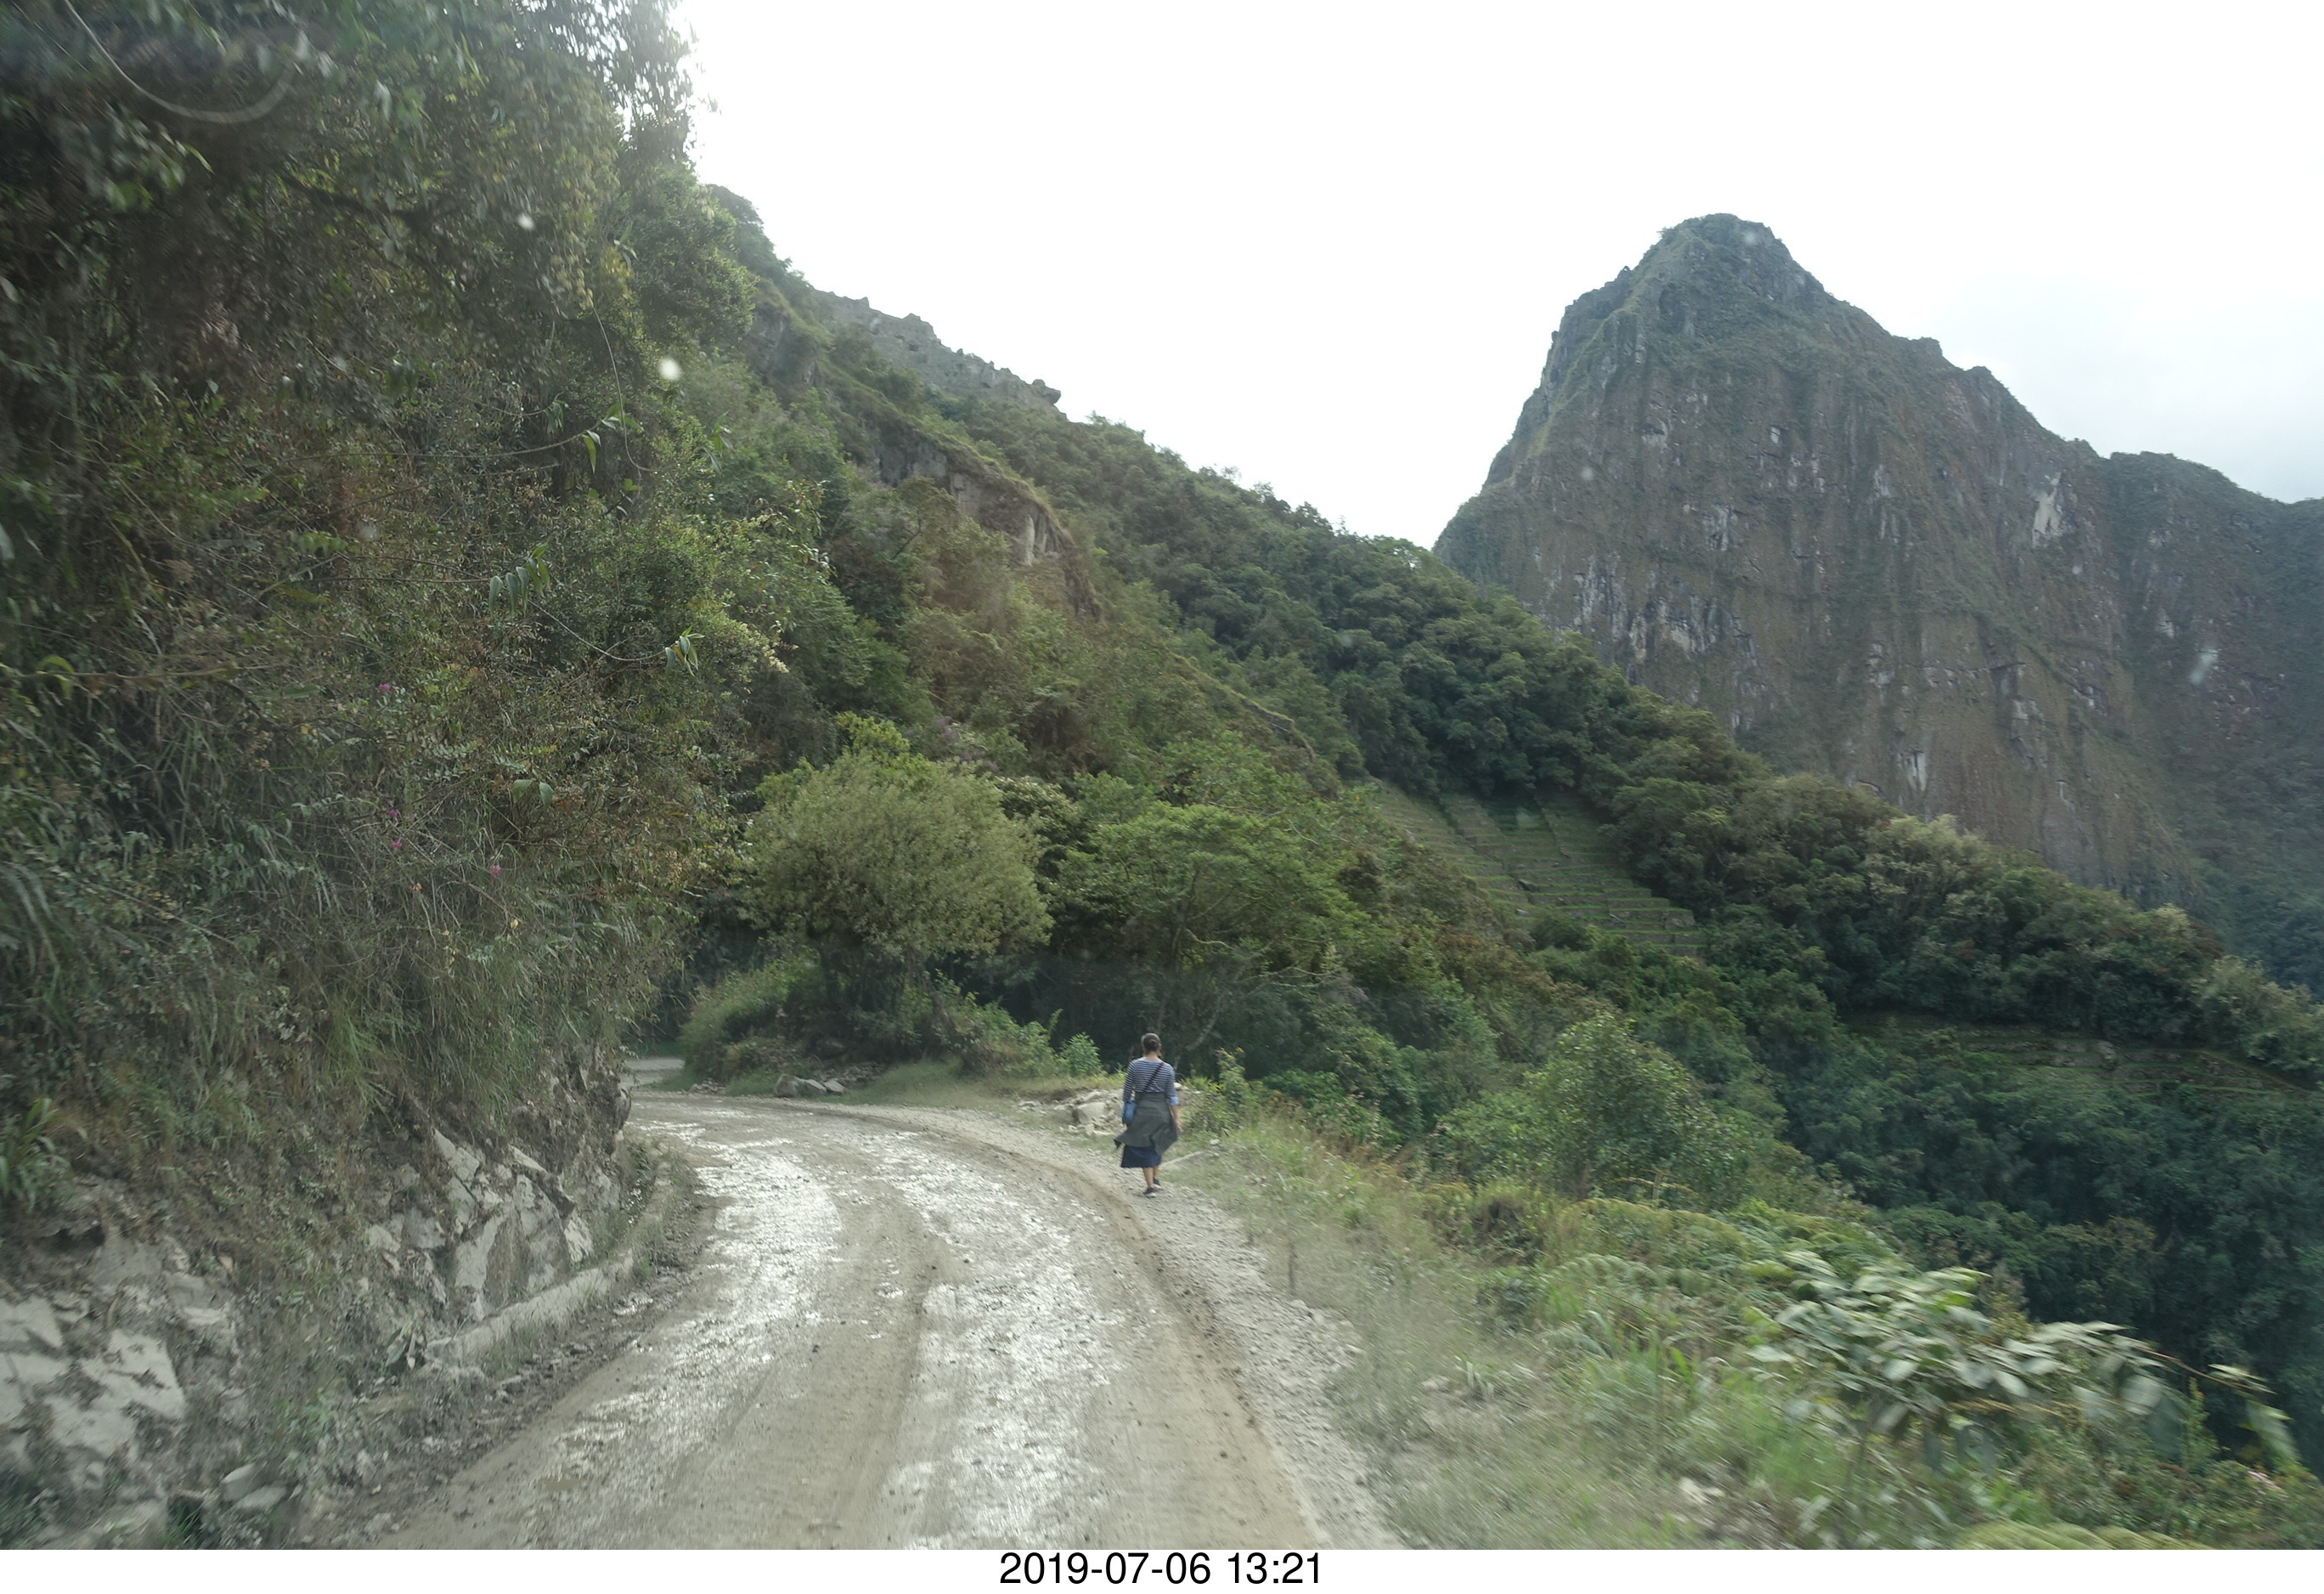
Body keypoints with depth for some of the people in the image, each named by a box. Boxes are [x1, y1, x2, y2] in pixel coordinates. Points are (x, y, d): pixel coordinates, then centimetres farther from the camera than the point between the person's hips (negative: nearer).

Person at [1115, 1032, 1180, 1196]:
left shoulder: (1135, 1066, -7)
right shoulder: (1167, 1069, -5)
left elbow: (1127, 1092, -1)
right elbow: (1172, 1096, -3)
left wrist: (1126, 1112, 12)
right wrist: (1176, 1118, 4)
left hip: (1141, 1110, -1)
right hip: (1161, 1111, 1)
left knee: (1143, 1149, 6)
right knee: (1156, 1146, 23)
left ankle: (1151, 1187, 4)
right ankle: (1157, 1179, 18)